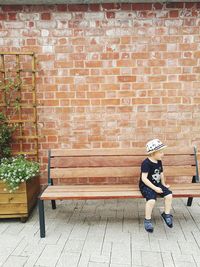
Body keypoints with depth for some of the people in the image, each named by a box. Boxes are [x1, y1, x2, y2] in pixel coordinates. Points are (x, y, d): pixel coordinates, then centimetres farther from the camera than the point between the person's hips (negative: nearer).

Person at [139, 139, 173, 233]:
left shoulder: (159, 162, 6)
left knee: (169, 195, -13)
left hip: (157, 184, 7)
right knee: (151, 200, -30)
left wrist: (163, 184, 11)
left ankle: (166, 214, 11)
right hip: (146, 186, -7)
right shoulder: (146, 163, -19)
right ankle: (147, 220, -8)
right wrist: (155, 188, -24)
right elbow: (144, 178, -22)